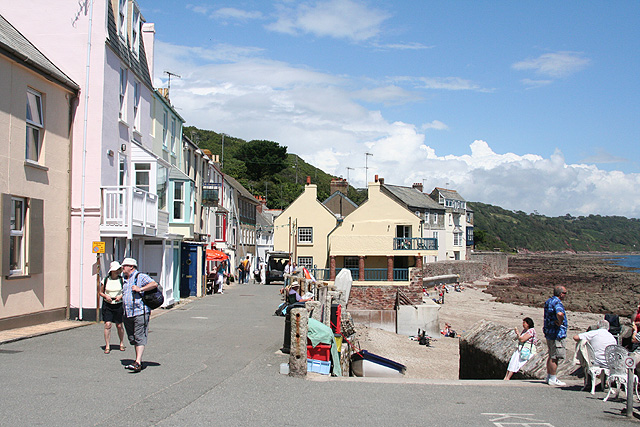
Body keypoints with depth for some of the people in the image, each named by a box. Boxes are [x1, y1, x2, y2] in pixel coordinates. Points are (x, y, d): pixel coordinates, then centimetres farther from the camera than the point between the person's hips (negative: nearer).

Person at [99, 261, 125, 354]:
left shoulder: (122, 280, 1)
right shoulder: (105, 280, 2)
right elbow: (101, 292, 10)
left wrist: (121, 296, -12)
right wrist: (106, 296, -10)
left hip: (118, 305, 0)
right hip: (107, 305, 0)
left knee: (119, 325, 5)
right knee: (107, 325, -9)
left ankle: (122, 343, 26)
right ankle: (107, 346, -3)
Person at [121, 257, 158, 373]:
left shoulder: (141, 277, -6)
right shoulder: (125, 280, 19)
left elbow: (154, 284, -17)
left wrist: (140, 289, -20)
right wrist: (120, 297, 15)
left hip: (140, 313, -8)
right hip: (128, 314, 8)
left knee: (139, 338, -11)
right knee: (133, 339, 11)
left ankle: (138, 363, -16)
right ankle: (138, 360, 19)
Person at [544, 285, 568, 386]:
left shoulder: (548, 301, 13)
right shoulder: (557, 303, -18)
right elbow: (560, 314, -39)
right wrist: (560, 323, -21)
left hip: (549, 333, 10)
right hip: (557, 334, -10)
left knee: (551, 356, 17)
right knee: (555, 357, -4)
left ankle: (549, 377, 24)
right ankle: (553, 379, -1)